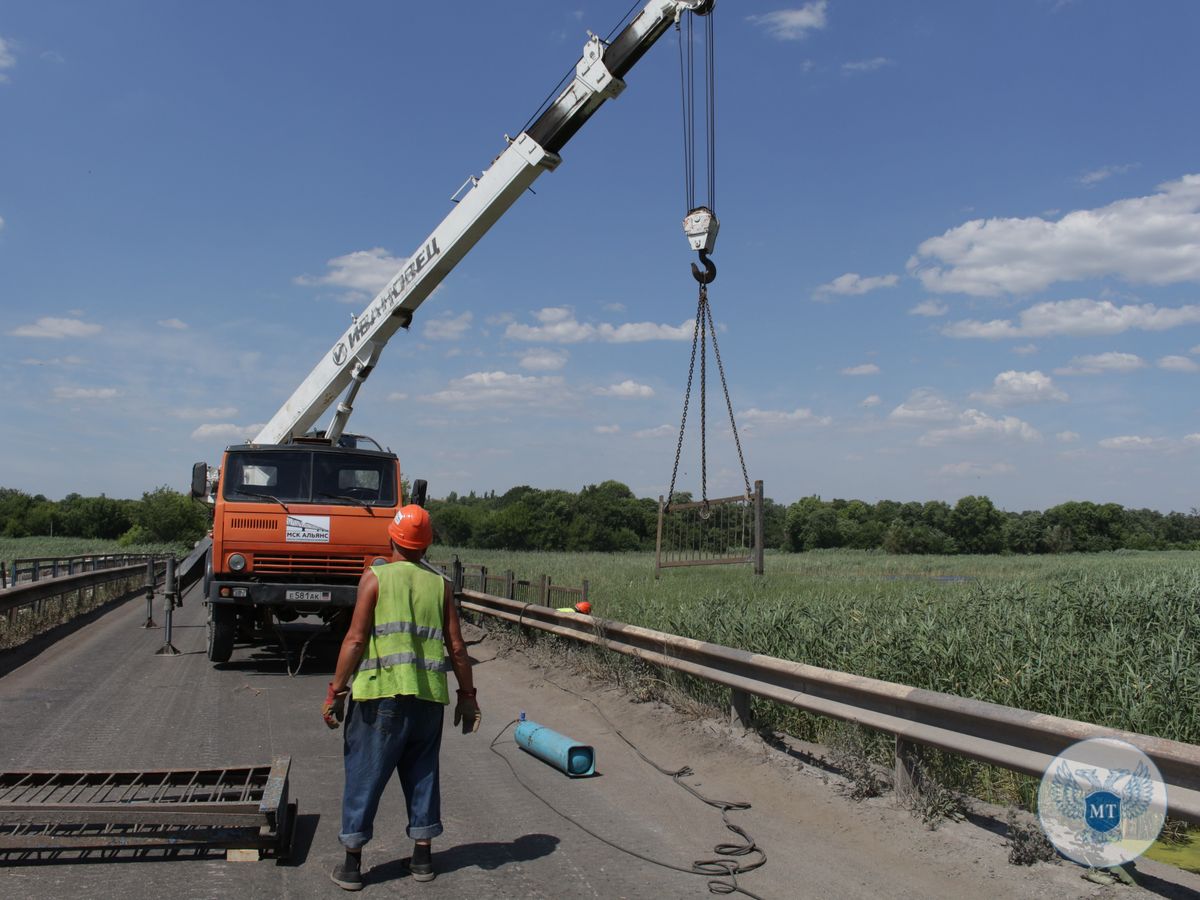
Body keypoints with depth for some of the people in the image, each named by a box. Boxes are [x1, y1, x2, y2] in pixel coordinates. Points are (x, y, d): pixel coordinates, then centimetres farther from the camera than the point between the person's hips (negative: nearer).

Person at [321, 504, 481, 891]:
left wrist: (336, 691, -4)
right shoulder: (440, 585, 7)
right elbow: (456, 647, 5)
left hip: (380, 694, -3)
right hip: (429, 698, 3)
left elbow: (356, 639, -9)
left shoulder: (375, 578, -2)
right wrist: (467, 695, 13)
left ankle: (352, 864, 12)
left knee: (364, 775, 7)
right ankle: (422, 857, 23)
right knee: (423, 774, 16)